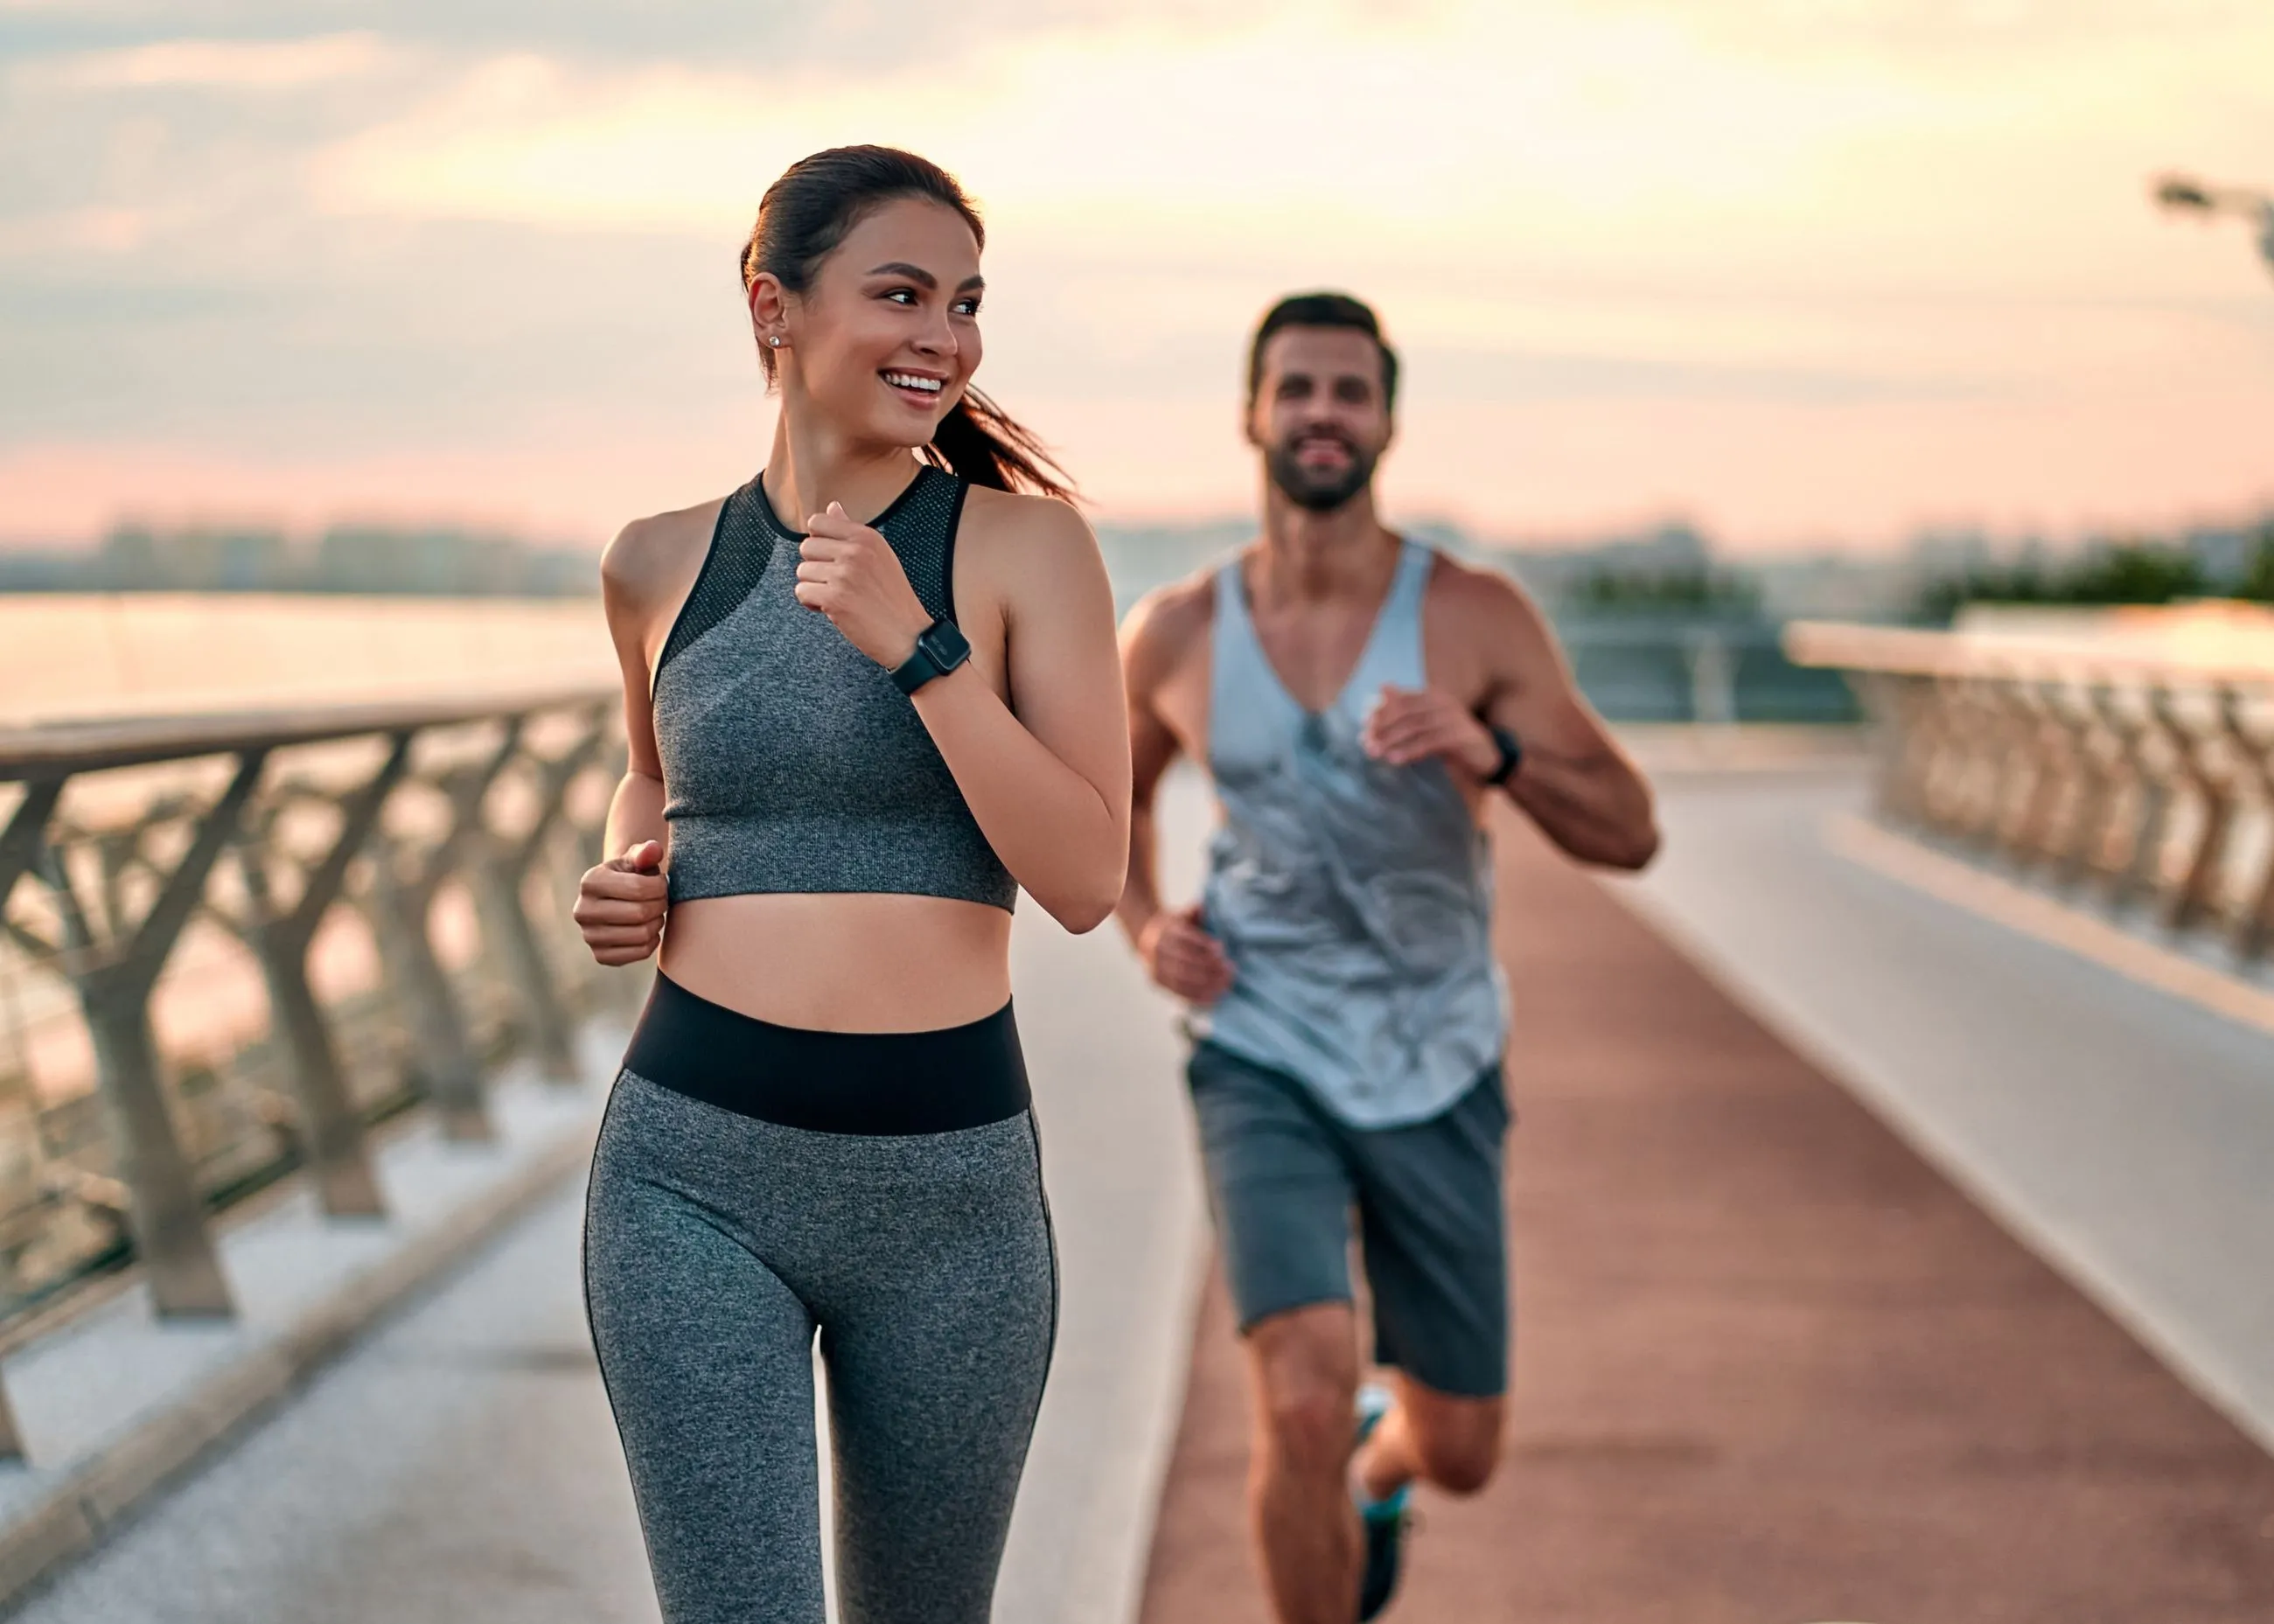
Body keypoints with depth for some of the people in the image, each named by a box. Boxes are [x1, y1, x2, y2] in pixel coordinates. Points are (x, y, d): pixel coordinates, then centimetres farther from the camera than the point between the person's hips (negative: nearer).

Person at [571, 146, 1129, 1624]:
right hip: (696, 1171, 0)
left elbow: (1088, 881, -10)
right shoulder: (662, 562, 5)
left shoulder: (1025, 543, -2)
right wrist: (626, 882, 5)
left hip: (951, 1180, 0)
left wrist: (916, 647, -17)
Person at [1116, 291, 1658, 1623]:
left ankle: (1378, 1465, 51)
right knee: (1303, 1402, -22)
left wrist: (1491, 751, -30)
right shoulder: (1178, 637, -4)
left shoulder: (1477, 617, -10)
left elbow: (1630, 835, -12)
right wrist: (1144, 923, -2)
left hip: (1437, 1076, 1)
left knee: (1460, 1454, 12)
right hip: (1264, 1064, -1)